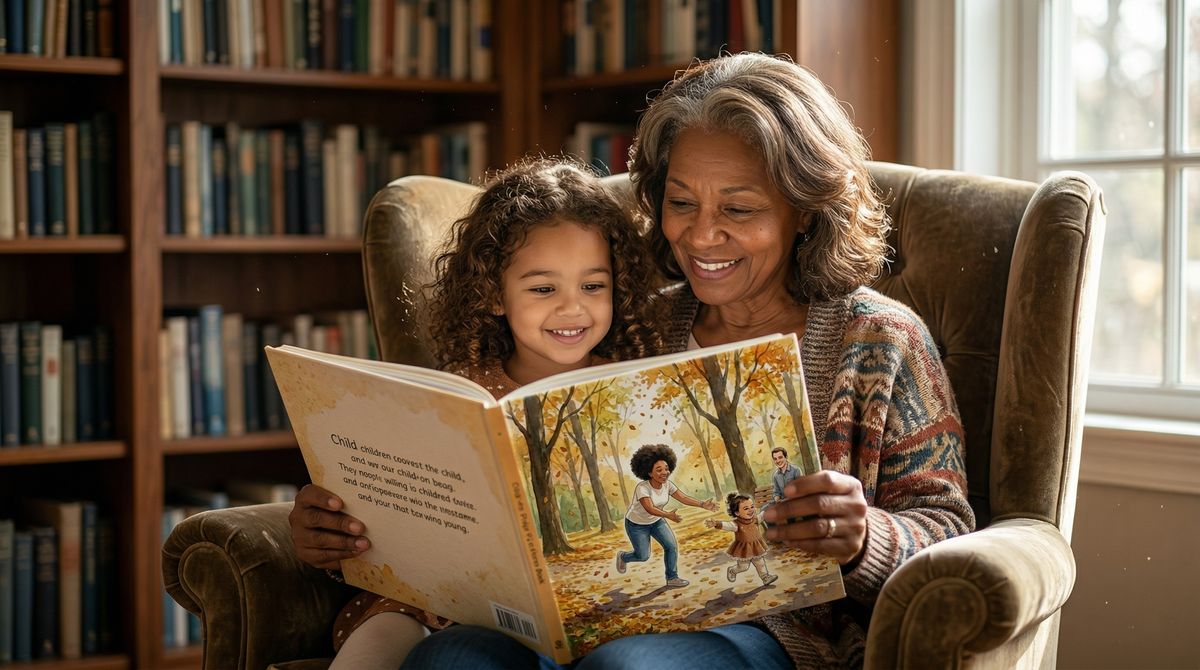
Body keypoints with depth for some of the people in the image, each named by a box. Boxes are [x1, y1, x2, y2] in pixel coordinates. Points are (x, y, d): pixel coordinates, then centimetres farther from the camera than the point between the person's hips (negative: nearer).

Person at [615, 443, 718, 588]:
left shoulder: (667, 484, -16)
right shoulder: (642, 488, -35)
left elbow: (683, 498, -19)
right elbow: (649, 509, -46)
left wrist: (703, 504, -34)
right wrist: (669, 515, -61)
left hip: (656, 521, 6)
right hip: (636, 524, -6)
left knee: (671, 546, -7)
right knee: (643, 556, 1)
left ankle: (672, 579, 8)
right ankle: (623, 556, 34)